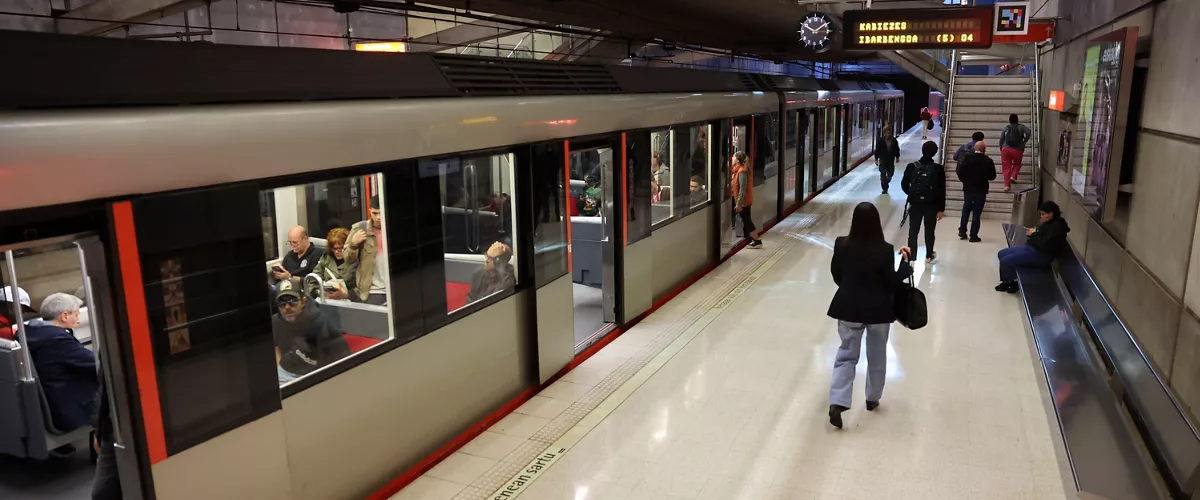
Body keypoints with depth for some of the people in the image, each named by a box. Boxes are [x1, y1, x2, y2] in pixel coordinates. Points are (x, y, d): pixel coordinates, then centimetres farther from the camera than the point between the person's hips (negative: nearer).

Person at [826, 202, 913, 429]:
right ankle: (872, 399, 33)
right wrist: (905, 262, 1)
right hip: (878, 310, -1)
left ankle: (837, 402, -4)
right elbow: (892, 283, -10)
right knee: (876, 356, 19)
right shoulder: (884, 250, -18)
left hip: (848, 308, 2)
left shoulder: (841, 245, -10)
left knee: (846, 355, 10)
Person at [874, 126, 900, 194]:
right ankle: (884, 188, 7)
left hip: (891, 160, 2)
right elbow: (877, 150, -5)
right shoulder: (880, 140, -9)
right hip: (882, 160, -2)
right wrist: (876, 159, -6)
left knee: (890, 174, 8)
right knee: (883, 174, -1)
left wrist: (897, 157, 13)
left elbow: (897, 149, 9)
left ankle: (886, 183, 35)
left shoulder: (894, 140, -2)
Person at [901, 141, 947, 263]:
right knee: (930, 231, 15)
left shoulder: (912, 166, -8)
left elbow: (904, 184, -1)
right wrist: (941, 209, -1)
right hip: (932, 205, 0)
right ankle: (929, 256, 29)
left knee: (913, 231, 6)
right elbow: (941, 190, -8)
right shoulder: (938, 169, -10)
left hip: (915, 203, 0)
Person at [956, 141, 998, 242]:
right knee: (977, 212, 2)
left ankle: (962, 231, 17)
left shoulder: (966, 157, -7)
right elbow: (992, 176, -5)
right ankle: (973, 236, 3)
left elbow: (959, 171, -5)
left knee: (966, 209, 20)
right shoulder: (988, 161, -11)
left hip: (968, 188, 2)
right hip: (981, 190, -2)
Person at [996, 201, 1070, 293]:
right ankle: (1007, 280, 16)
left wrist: (1033, 234, -12)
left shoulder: (1056, 227, -19)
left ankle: (1012, 283, 4)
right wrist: (1032, 232, -1)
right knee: (1002, 254, 8)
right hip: (1032, 248, 11)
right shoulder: (1049, 222, 12)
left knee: (1005, 261, -19)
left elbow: (1044, 245, -26)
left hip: (1041, 255, -11)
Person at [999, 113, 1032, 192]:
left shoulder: (1006, 127, 7)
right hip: (1018, 150, 0)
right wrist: (1024, 141, -2)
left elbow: (1001, 138, 8)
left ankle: (1007, 185, -5)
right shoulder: (1021, 127, 4)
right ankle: (1013, 176, 0)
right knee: (1017, 164, 24)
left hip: (1006, 149, 1)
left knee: (1006, 167, 3)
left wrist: (1001, 148, 20)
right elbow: (1028, 132, -13)